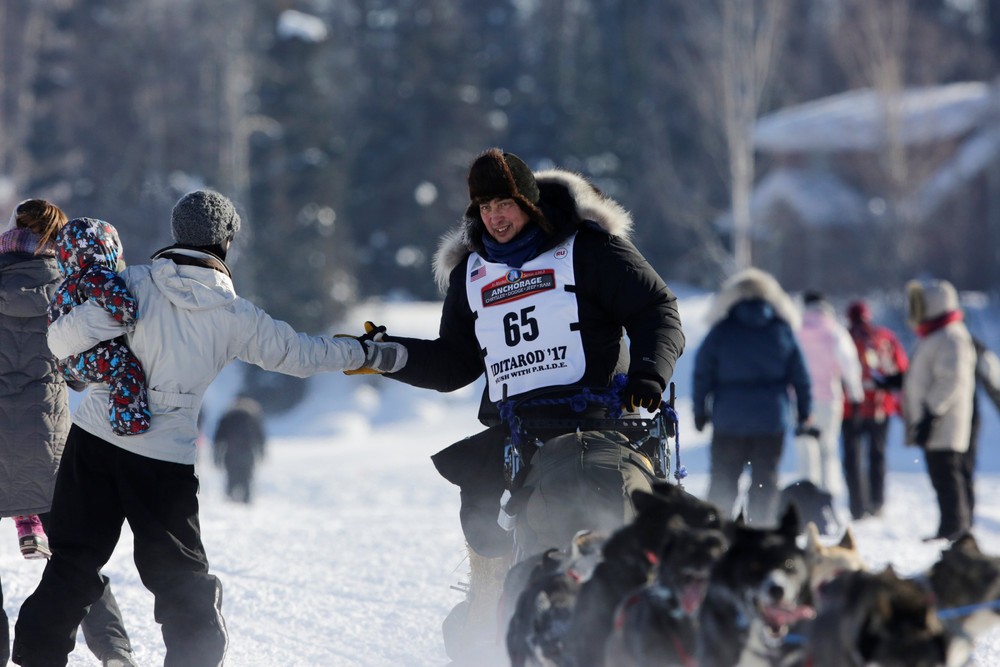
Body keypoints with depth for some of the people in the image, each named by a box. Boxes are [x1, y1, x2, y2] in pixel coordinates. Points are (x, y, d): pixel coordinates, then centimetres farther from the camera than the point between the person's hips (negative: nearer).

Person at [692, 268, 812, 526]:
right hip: (771, 421, 1)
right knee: (765, 480, 6)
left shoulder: (721, 331, -1)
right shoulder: (783, 331, 3)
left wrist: (700, 411, 6)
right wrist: (804, 412, 14)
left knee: (723, 479, 6)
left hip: (729, 420, -1)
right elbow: (800, 376, 6)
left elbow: (703, 374, -1)